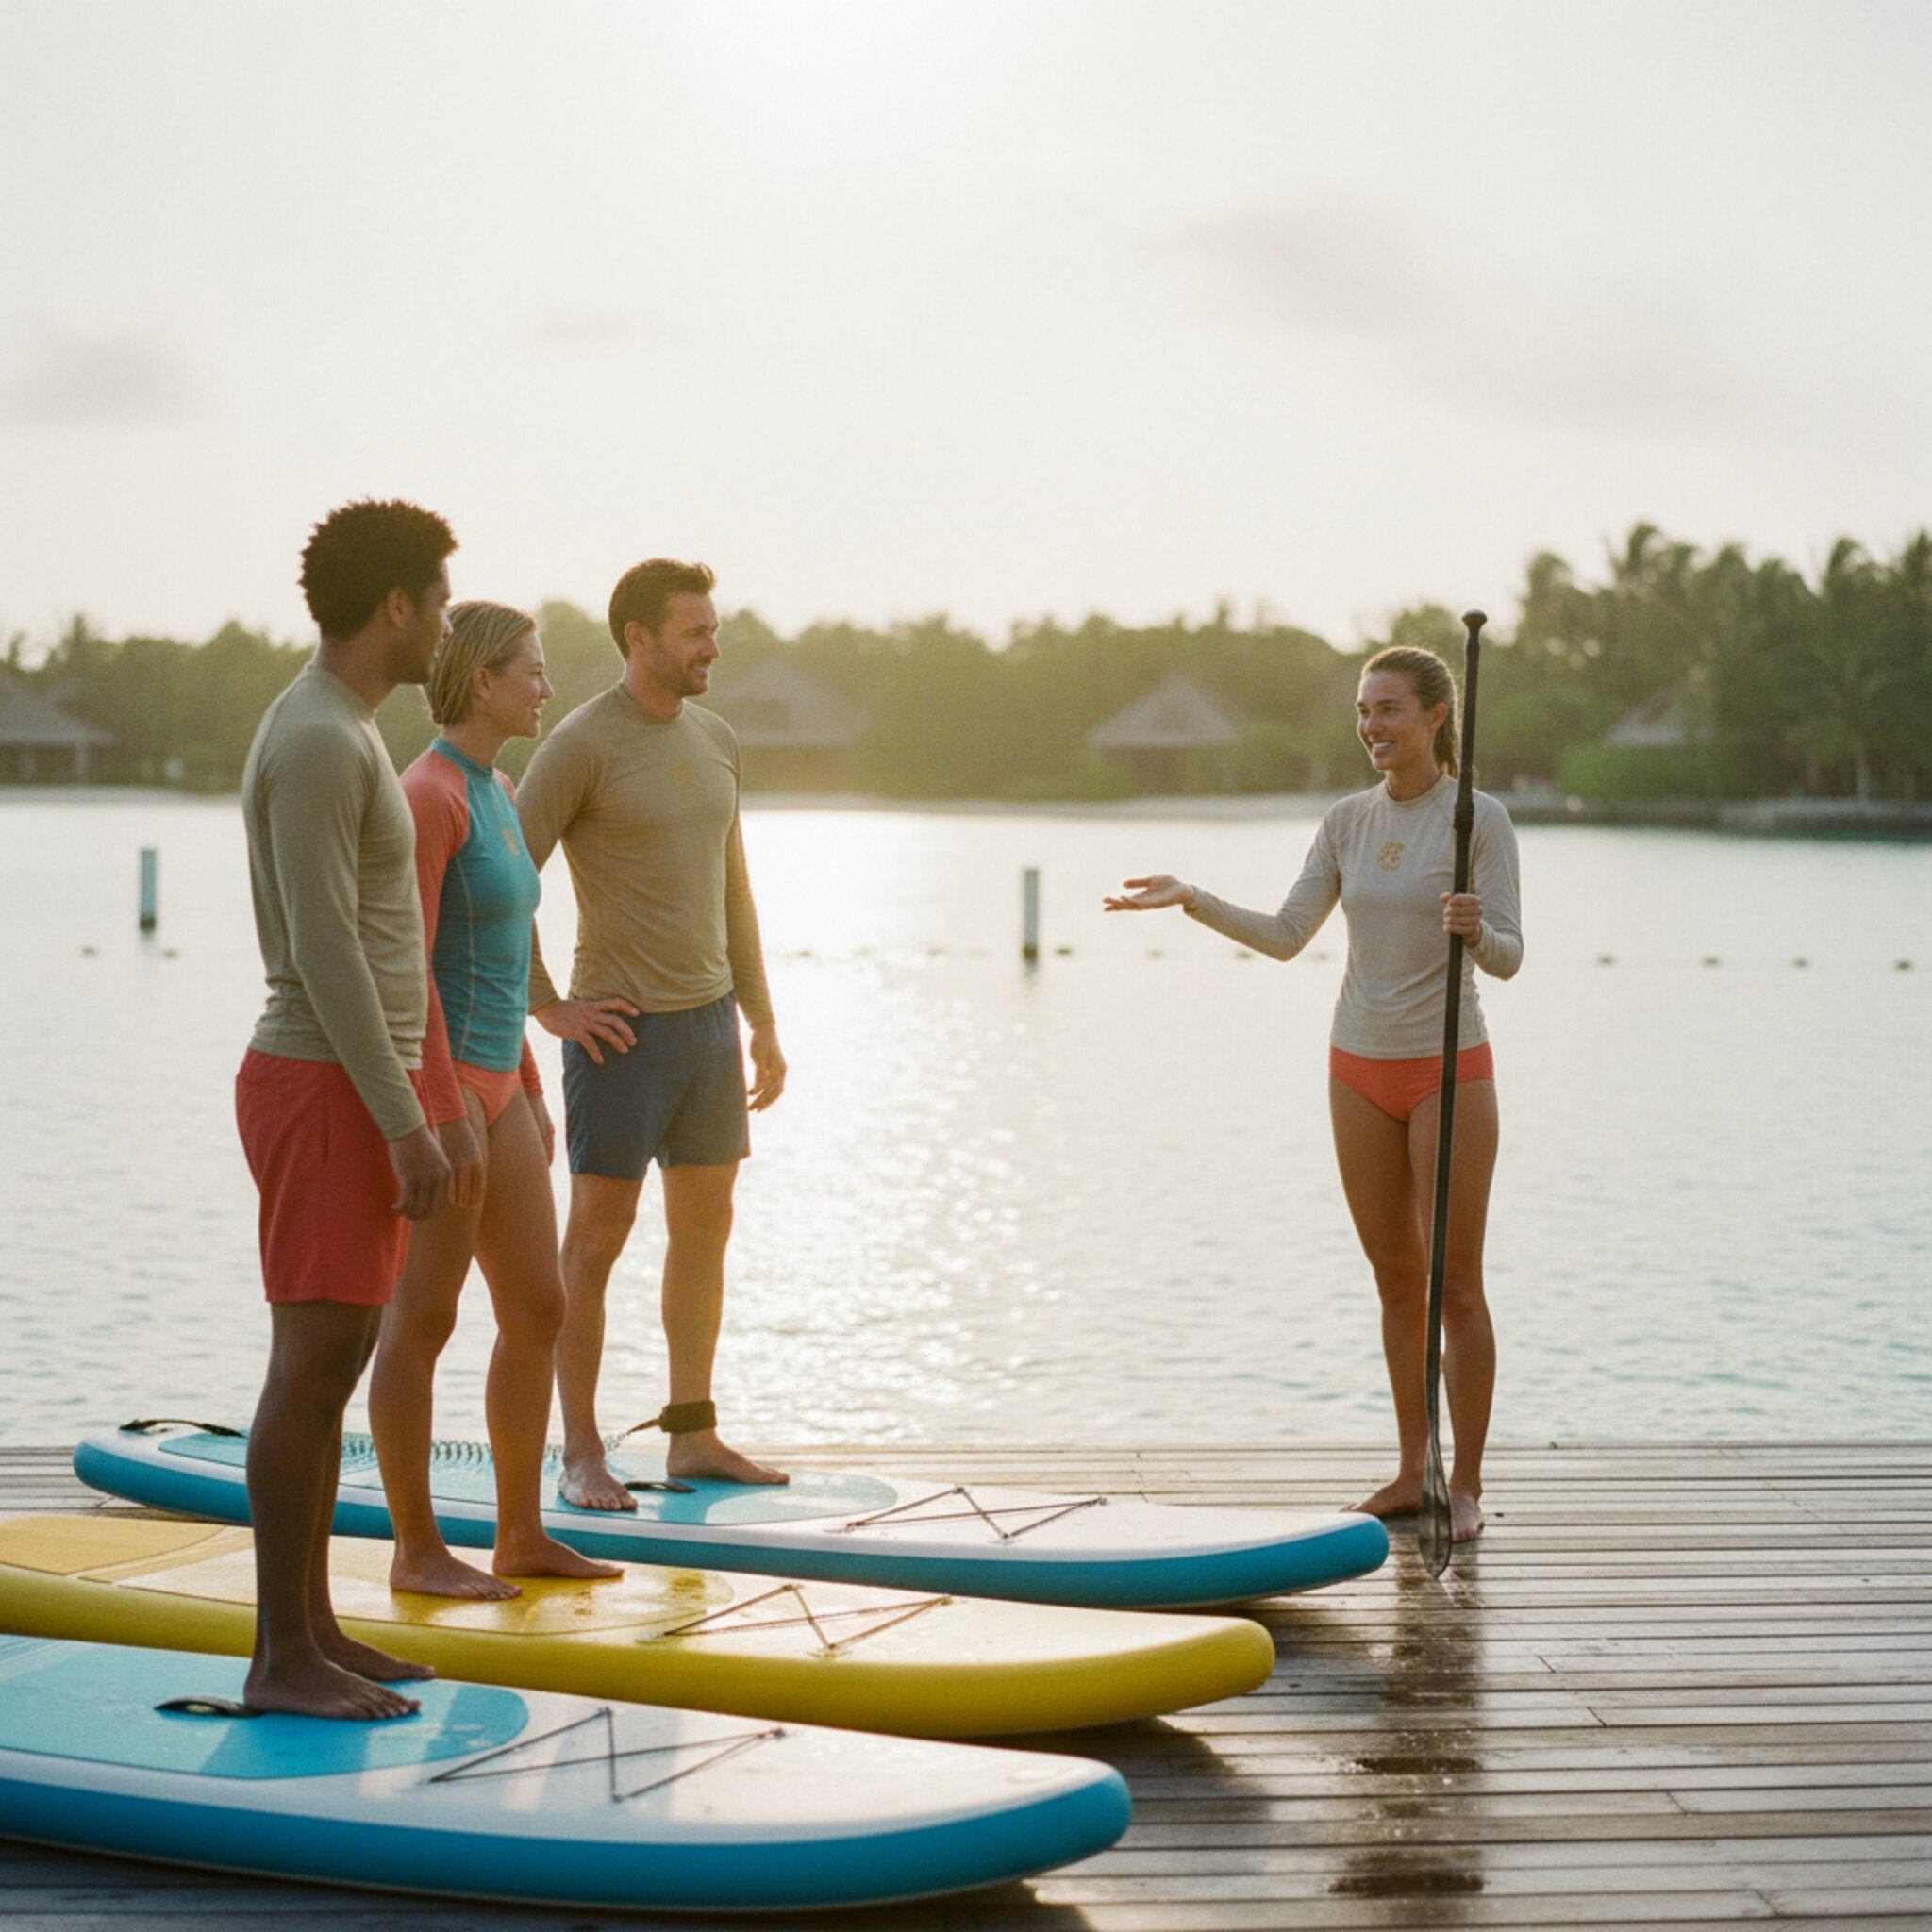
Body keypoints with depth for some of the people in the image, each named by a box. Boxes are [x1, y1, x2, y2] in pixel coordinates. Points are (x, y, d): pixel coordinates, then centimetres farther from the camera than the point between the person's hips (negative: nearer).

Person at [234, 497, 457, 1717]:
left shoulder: (333, 736, 16)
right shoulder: (318, 744, -18)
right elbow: (324, 951, -23)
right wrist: (406, 1127, -24)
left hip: (350, 1091, 10)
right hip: (332, 1096, -10)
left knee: (332, 1364, 12)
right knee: (316, 1370, -8)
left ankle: (310, 1628, 17)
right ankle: (284, 1658, -3)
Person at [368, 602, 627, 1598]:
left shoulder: (495, 795, 14)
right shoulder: (426, 795, -16)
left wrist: (528, 1091, 22)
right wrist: (454, 1114, -22)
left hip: (490, 1086, 10)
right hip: (434, 1087, -10)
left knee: (538, 1312, 11)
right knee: (423, 1322, -1)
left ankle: (522, 1533, 20)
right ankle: (416, 1551, 8)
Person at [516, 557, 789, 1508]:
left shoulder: (716, 740, 10)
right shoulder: (582, 743, -12)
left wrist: (763, 1025, 15)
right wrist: (549, 1008, -13)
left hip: (709, 1019, 7)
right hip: (623, 1029, -7)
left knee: (704, 1230, 11)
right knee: (596, 1240, -1)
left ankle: (692, 1435, 20)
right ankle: (582, 1455, 5)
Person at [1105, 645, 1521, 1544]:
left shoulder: (1480, 818, -9)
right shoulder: (1349, 820, 5)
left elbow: (1508, 957, -13)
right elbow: (1285, 936, 7)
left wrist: (1475, 929, -35)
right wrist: (1190, 900, -2)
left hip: (1449, 1069, -5)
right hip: (1361, 1067, 5)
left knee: (1456, 1283, -3)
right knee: (1396, 1281, 11)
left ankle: (1465, 1485, 6)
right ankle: (1411, 1473, 19)